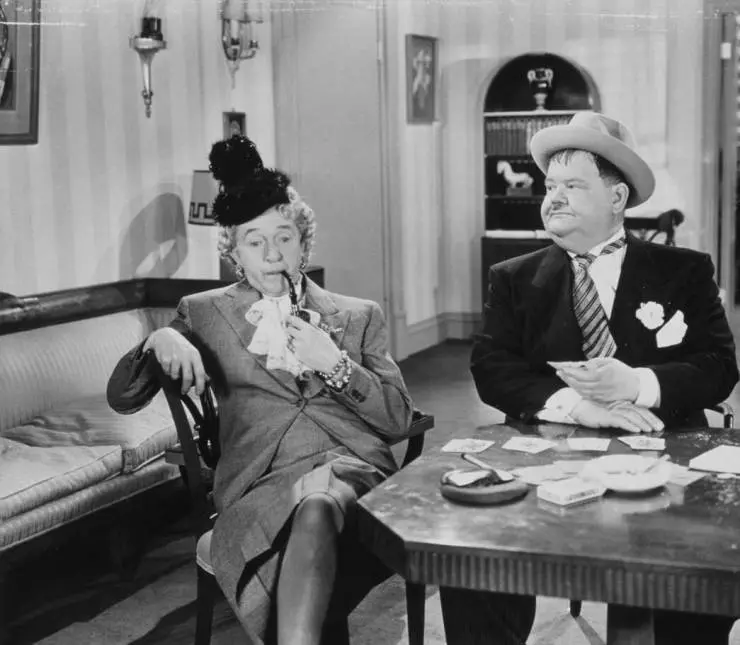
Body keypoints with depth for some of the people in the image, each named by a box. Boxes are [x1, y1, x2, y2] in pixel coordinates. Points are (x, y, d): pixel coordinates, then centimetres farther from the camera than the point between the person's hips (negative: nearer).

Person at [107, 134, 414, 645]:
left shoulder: (359, 316, 20)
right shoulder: (205, 313, 20)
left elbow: (399, 421, 12)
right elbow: (121, 399, 15)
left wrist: (334, 364, -3)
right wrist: (158, 343, -6)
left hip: (354, 470, 1)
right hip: (260, 482, 0)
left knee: (316, 502, -38)